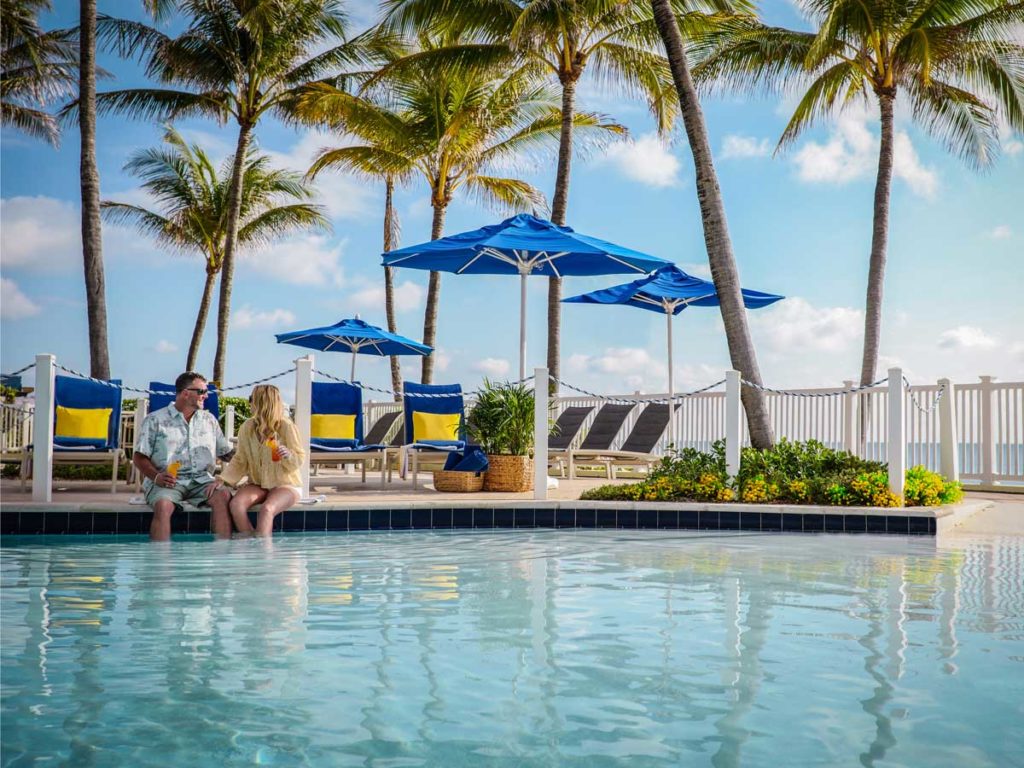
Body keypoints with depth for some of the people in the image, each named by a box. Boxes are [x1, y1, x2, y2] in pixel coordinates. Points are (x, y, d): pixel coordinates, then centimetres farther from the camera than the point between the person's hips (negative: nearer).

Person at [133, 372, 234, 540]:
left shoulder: (209, 420, 20)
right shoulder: (155, 420, 9)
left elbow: (228, 453, 20)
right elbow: (139, 457, 5)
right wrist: (156, 477, -13)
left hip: (202, 480, 3)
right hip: (168, 482, -2)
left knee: (223, 496, -29)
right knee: (163, 505, -35)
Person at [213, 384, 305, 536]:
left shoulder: (286, 427, -12)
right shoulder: (247, 428, 0)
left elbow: (299, 459, -6)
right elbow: (240, 461, 7)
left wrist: (289, 456, -30)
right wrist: (221, 480, -7)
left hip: (286, 484, -4)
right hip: (258, 484, 4)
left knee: (266, 509, -34)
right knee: (235, 504, -26)